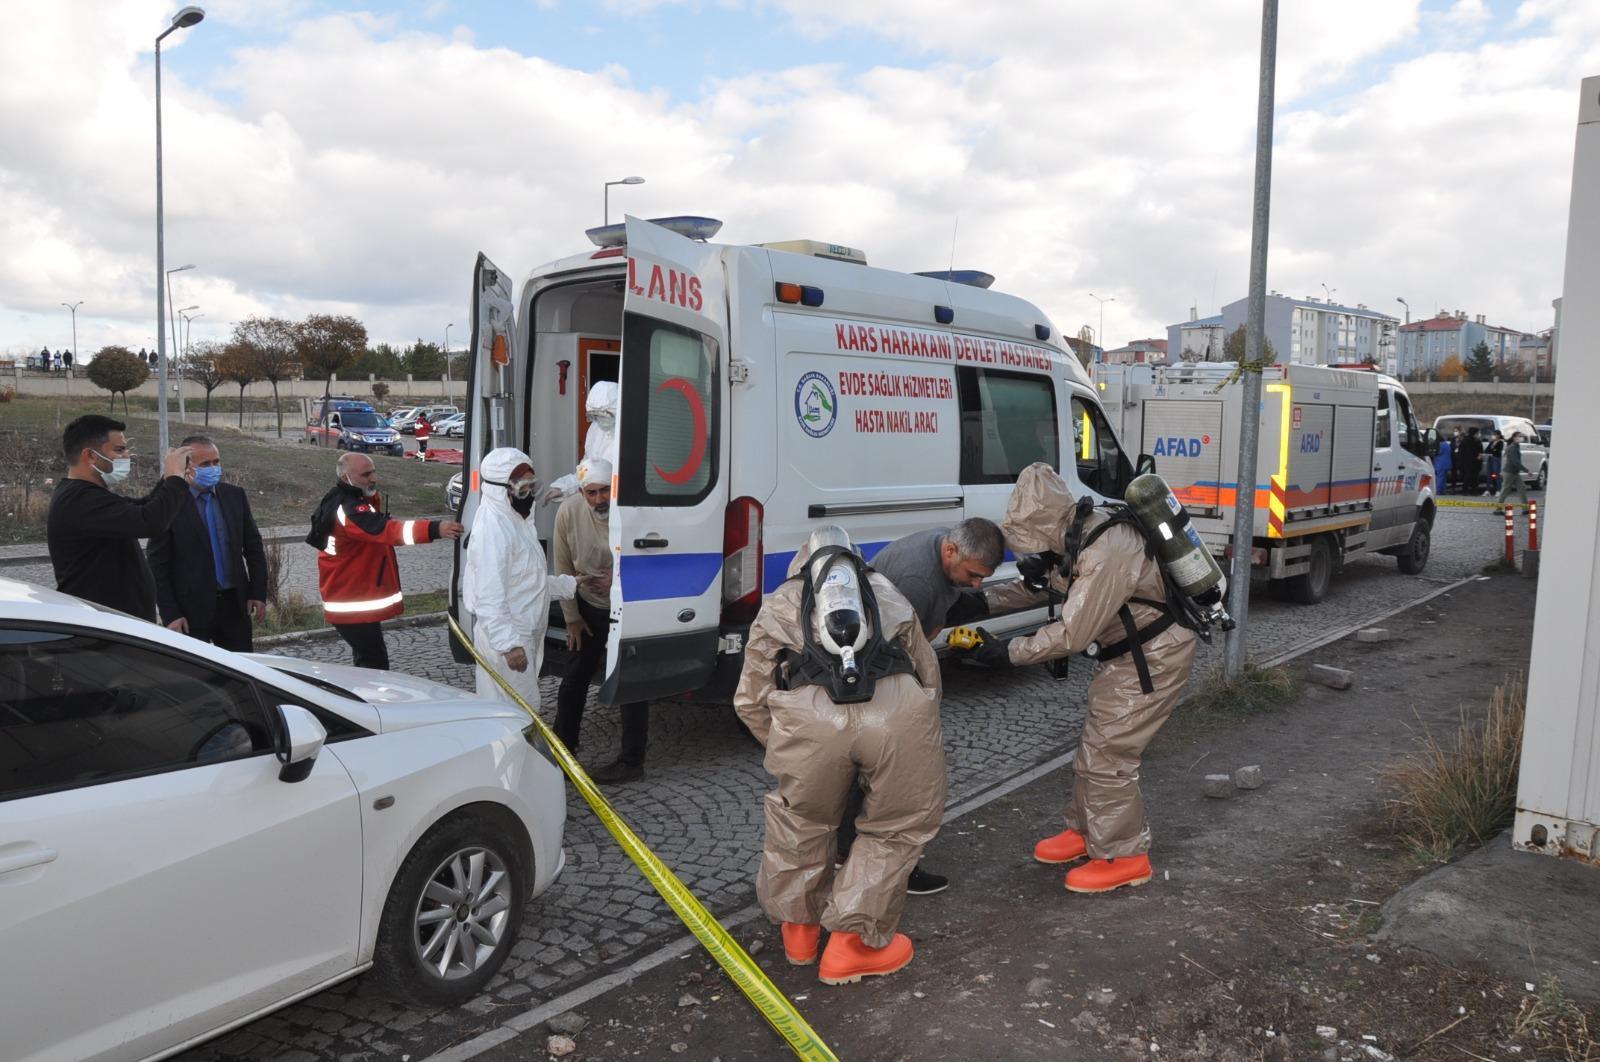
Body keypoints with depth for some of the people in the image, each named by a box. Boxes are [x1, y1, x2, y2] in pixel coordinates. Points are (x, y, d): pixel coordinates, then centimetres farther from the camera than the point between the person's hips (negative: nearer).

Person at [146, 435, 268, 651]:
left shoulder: (235, 496, 5)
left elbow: (253, 547, 11)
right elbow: (157, 565, -7)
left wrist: (258, 593, 4)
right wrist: (170, 615, -11)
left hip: (235, 604, 4)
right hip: (191, 609, -4)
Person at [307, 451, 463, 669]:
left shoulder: (357, 499, 9)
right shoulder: (348, 510, -25)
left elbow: (378, 531, 18)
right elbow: (387, 530, -40)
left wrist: (372, 500, 0)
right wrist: (434, 529, -50)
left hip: (355, 597, 11)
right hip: (353, 605, -11)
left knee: (366, 659, 22)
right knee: (375, 665, -11)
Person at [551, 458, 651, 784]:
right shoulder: (568, 512, -17)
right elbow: (563, 568, -5)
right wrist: (572, 617, -1)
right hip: (588, 607, 4)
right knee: (574, 677, 13)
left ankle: (631, 762, 10)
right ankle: (562, 746, 30)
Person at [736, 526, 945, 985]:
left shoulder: (777, 606, 31)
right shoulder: (890, 596, 36)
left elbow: (751, 701, 26)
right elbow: (929, 677, 37)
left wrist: (784, 748, 40)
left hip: (810, 715, 0)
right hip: (897, 710, 1)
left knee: (800, 821, 25)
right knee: (898, 827, 23)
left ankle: (799, 927, 43)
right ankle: (853, 944, 26)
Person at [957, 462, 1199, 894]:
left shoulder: (1105, 554, -33)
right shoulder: (1076, 535, -2)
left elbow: (1071, 634, -30)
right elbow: (1038, 585, 10)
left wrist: (1010, 652, -21)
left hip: (1155, 657, -10)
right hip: (1128, 652, 10)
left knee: (1106, 755, -5)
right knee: (1094, 745, 18)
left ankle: (1124, 857, 10)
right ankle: (1086, 831, 35)